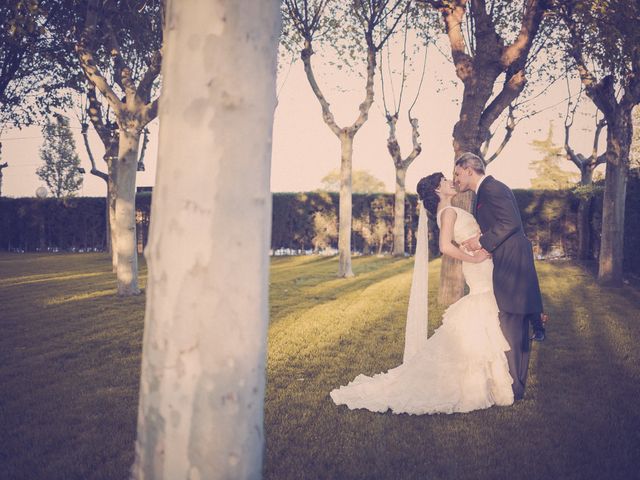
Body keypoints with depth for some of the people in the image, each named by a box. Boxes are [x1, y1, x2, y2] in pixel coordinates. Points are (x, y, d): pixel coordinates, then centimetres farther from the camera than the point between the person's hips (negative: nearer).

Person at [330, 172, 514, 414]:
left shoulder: (450, 211, 16)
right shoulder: (448, 212, -13)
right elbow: (446, 246, -28)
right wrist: (473, 258, -20)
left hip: (484, 276, 9)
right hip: (478, 272, -9)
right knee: (480, 331, -6)